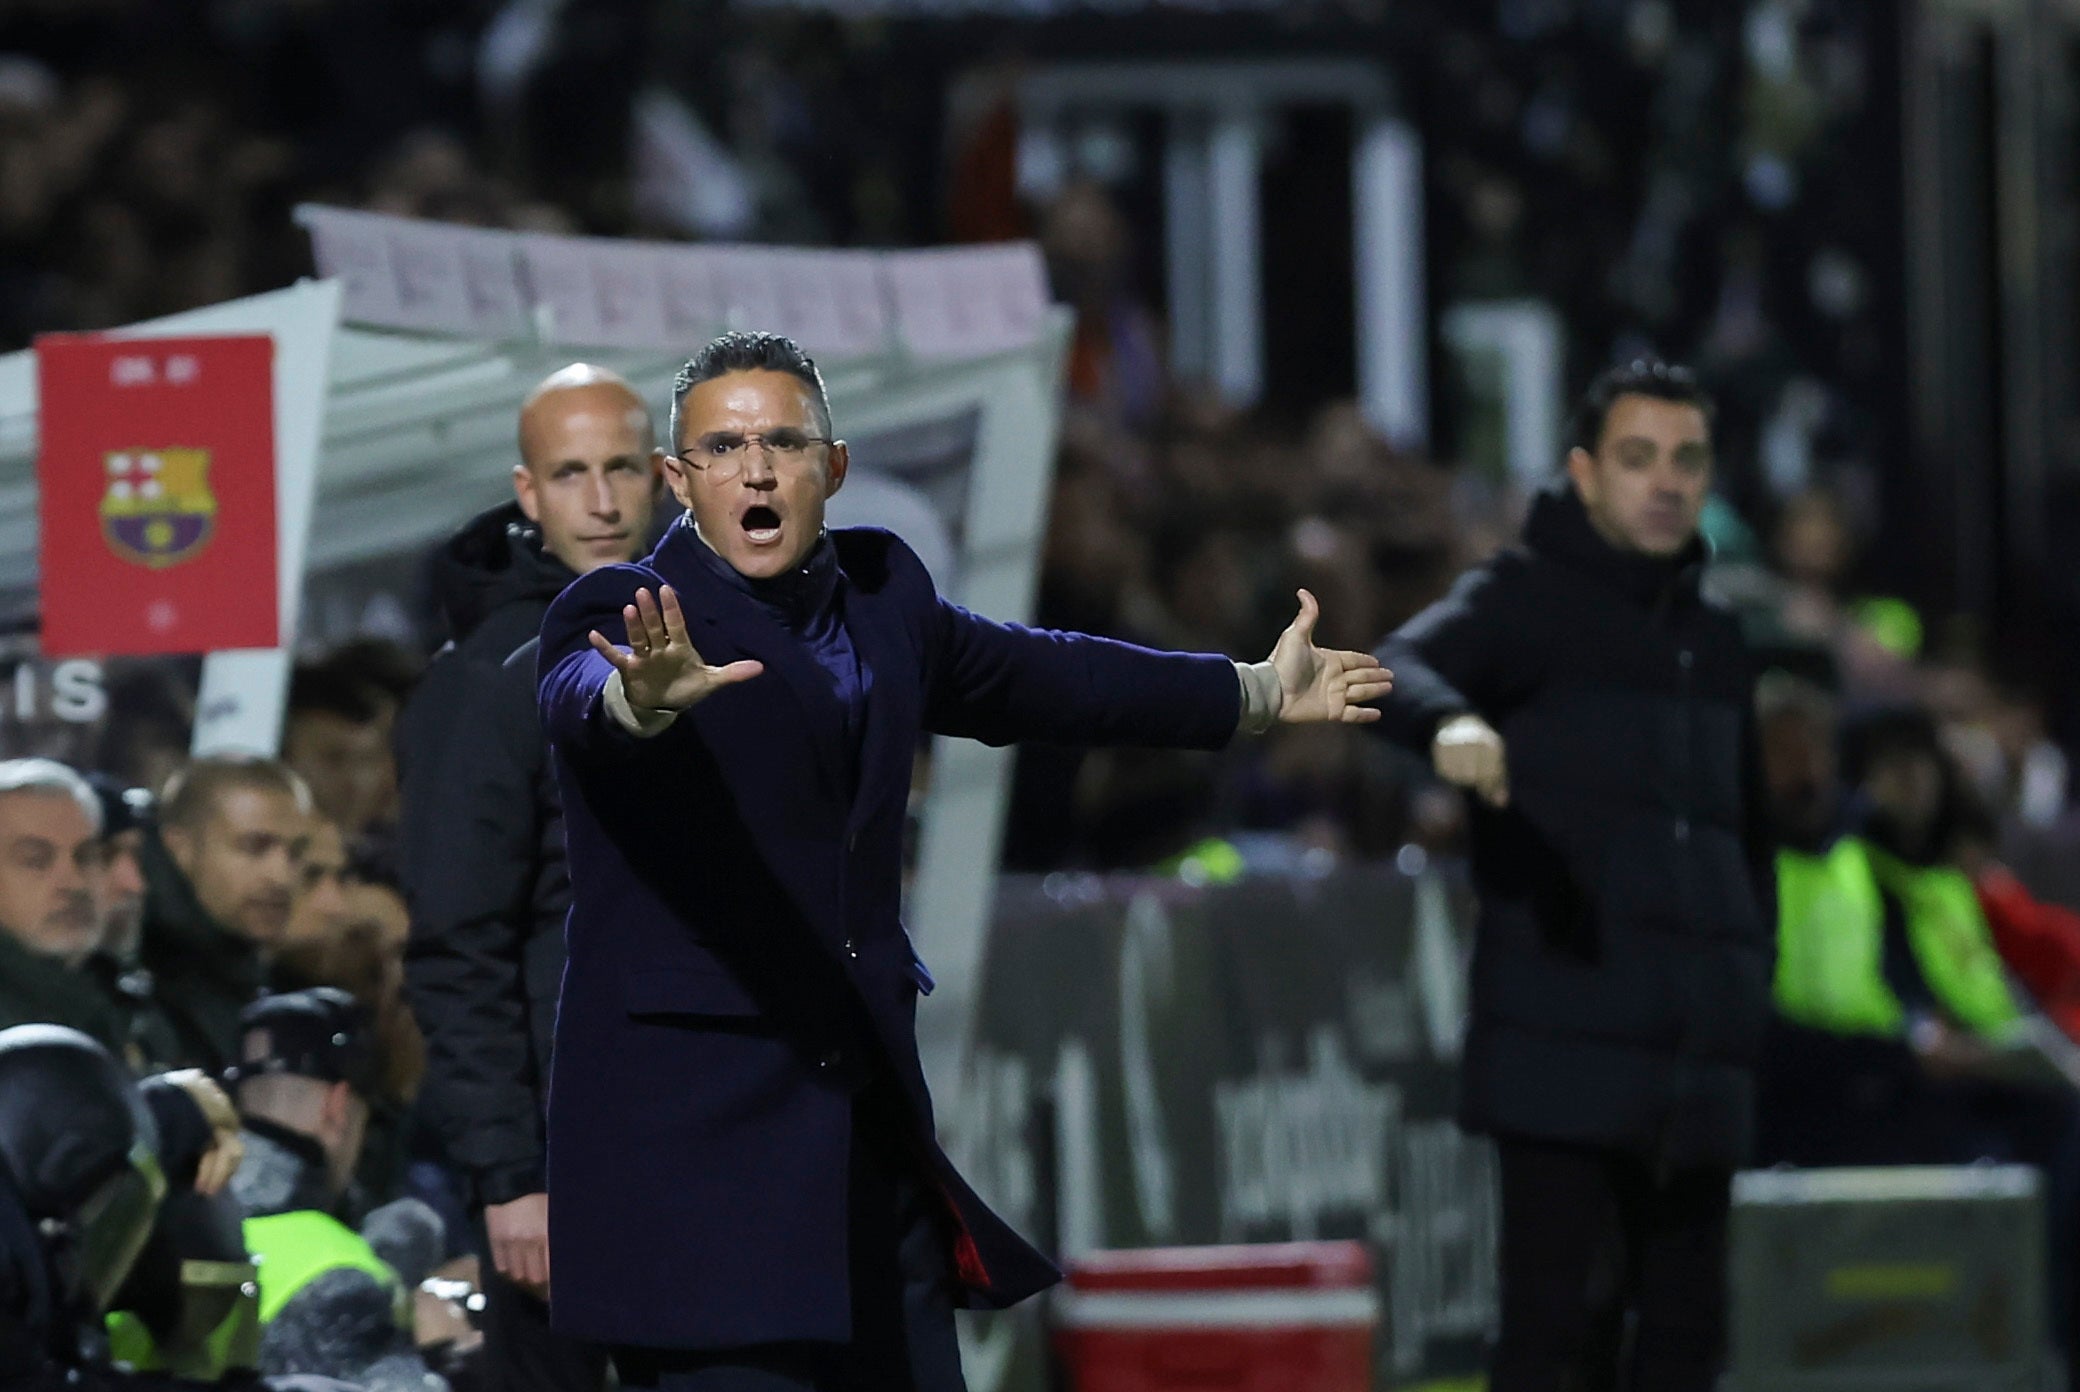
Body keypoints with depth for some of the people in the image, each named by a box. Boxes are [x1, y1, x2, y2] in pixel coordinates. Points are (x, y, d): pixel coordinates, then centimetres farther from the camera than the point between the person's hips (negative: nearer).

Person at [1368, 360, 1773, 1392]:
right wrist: (1452, 722, -45)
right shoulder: (1527, 596, -1)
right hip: (1564, 1051, -7)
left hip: (1699, 1064, 7)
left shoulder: (1713, 638, 21)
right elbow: (1402, 667, -21)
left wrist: (1752, 982, 18)